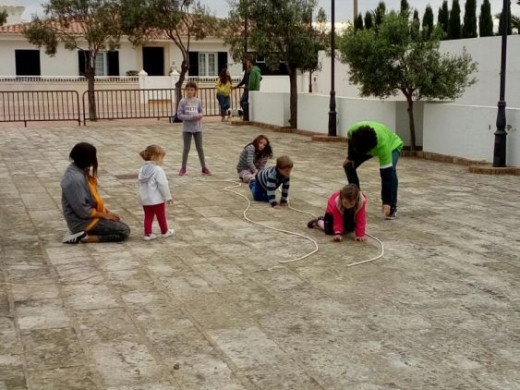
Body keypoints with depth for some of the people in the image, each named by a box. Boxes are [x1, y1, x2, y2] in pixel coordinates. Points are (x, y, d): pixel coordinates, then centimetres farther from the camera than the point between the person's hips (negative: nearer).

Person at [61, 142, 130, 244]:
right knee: (124, 231, -11)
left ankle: (84, 233, 9)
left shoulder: (82, 171, 3)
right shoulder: (75, 179, -27)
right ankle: (84, 238, -12)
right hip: (82, 221, -10)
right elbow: (83, 211, -25)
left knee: (119, 224, 19)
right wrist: (104, 215, -12)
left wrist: (107, 212, 5)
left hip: (90, 214, 10)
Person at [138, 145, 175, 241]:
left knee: (148, 216, 13)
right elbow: (163, 185, -21)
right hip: (157, 199, -6)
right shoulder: (158, 170, -21)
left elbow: (140, 183, 12)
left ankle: (147, 234, 11)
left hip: (145, 199, 6)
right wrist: (168, 197, -11)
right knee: (161, 216, 12)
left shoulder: (142, 169, 4)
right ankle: (165, 232, 26)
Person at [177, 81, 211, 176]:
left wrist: (200, 116, -14)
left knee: (200, 148, 7)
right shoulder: (183, 101, -7)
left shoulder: (198, 101, 1)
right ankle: (183, 168, 18)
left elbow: (201, 112, 10)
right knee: (186, 148, 5)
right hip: (187, 129, -2)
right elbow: (180, 115, -10)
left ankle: (204, 168, 15)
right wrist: (192, 117, -18)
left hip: (197, 128, 2)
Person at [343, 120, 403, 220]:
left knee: (390, 171, -31)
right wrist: (350, 157, -3)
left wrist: (386, 202, -41)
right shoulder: (353, 130, -38)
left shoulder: (383, 145, -47)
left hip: (392, 145, -5)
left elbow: (386, 173, -42)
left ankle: (392, 207, -18)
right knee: (349, 165, -4)